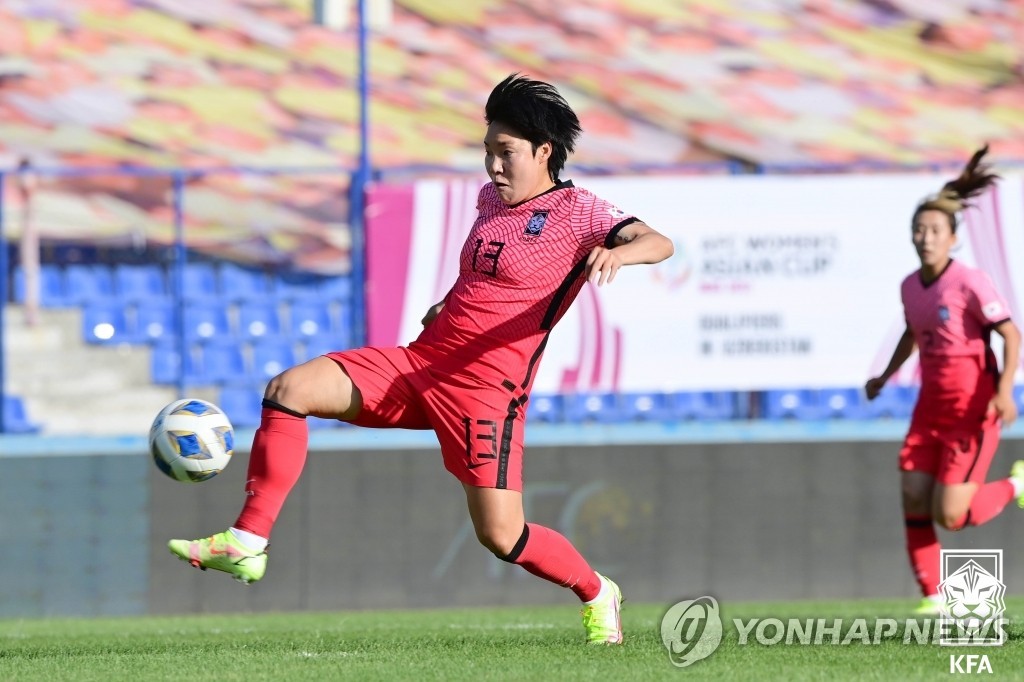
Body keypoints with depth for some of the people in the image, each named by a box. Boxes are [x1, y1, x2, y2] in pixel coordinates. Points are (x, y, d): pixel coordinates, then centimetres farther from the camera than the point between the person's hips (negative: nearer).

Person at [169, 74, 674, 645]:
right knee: (289, 390, -10)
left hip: (485, 388, -7)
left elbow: (659, 243, -20)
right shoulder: (492, 200, 17)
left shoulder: (577, 211, -5)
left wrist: (619, 251, -42)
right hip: (418, 363, 7)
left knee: (502, 536, -8)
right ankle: (247, 543, -10)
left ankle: (597, 594, 23)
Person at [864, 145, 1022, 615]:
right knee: (914, 503, -4)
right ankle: (933, 595, 6)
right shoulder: (910, 286, 5)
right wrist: (886, 376, 20)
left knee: (950, 516, -11)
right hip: (930, 408, 7)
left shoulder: (969, 283, -16)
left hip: (972, 409, -7)